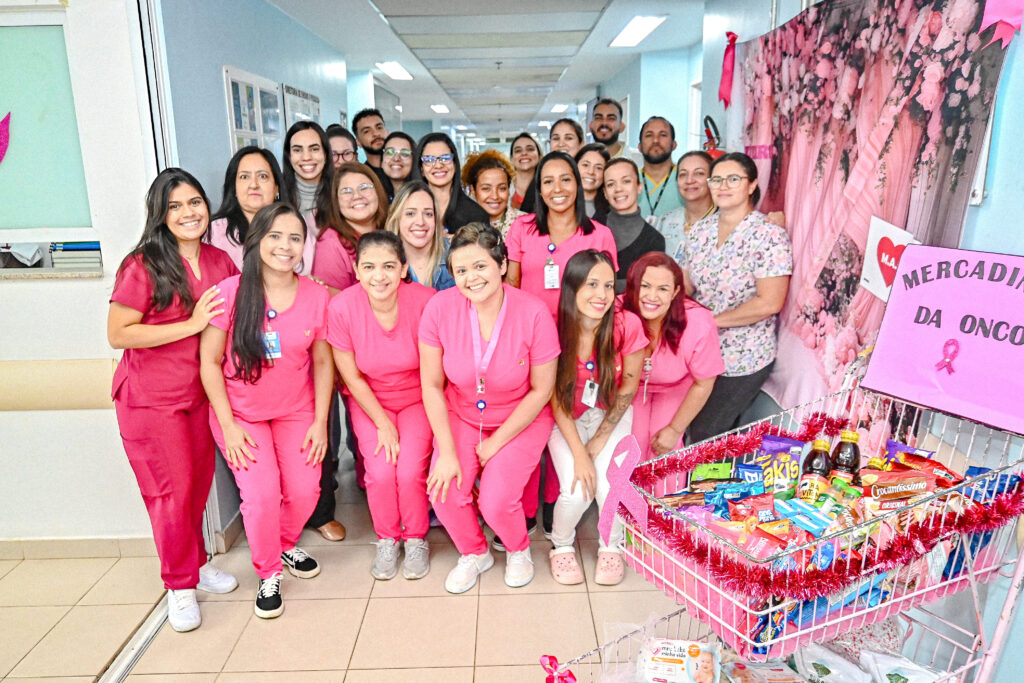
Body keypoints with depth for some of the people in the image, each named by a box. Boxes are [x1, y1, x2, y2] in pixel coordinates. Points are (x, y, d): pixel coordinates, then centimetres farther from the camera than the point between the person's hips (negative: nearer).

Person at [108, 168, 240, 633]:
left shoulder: (220, 262, 3)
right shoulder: (143, 267, -14)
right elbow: (117, 334, -17)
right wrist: (191, 325, -21)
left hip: (200, 394, 5)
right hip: (150, 398, -5)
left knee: (200, 484, 15)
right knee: (172, 491, 1)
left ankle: (196, 563, 36)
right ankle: (179, 585, 21)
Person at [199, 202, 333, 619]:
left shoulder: (316, 295, -8)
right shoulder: (231, 292, -15)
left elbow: (322, 362, 0)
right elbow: (209, 362, -9)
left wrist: (320, 422, -3)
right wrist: (229, 425, -11)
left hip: (296, 411, 2)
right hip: (240, 412, -2)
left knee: (305, 491, -6)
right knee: (262, 494, -13)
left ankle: (287, 545, 30)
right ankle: (268, 574, 16)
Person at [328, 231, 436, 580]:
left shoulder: (425, 301, -23)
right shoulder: (341, 307, -20)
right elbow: (351, 376, -8)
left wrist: (433, 418, -11)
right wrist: (383, 424, -9)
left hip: (417, 398, -1)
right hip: (370, 402, 1)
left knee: (411, 470, -18)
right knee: (381, 471, -17)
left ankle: (416, 539, 12)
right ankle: (387, 540, 14)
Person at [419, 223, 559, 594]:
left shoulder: (534, 314, -23)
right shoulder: (440, 307, -18)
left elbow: (541, 390, -11)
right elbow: (432, 386, -8)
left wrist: (495, 443, -9)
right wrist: (447, 452, -11)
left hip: (521, 420, -2)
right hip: (460, 415, 2)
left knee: (496, 502, -18)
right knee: (445, 493, -16)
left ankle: (518, 550, 21)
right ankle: (474, 554, 20)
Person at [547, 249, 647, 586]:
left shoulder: (627, 325, -22)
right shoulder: (556, 328, -22)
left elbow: (628, 388, -8)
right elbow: (557, 401, -13)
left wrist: (599, 441, -10)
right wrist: (579, 455, -19)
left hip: (611, 414, 1)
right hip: (567, 418, 0)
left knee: (610, 486, -19)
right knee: (576, 490, -19)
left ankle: (611, 546, 15)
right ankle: (561, 546, 15)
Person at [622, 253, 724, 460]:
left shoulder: (699, 325, -34)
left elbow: (702, 385, -16)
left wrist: (675, 430, -8)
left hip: (676, 390, -1)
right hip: (633, 385, 1)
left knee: (663, 455, -8)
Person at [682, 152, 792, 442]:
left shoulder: (770, 237, -13)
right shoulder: (700, 231, 5)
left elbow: (769, 303, -20)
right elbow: (685, 286, 7)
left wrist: (712, 321, -17)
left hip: (742, 361, -5)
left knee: (704, 438, -1)